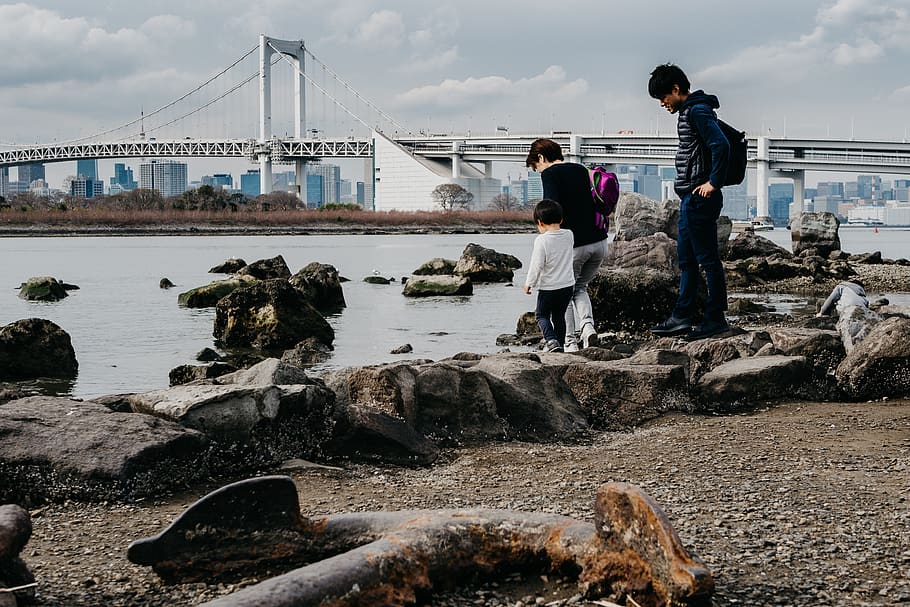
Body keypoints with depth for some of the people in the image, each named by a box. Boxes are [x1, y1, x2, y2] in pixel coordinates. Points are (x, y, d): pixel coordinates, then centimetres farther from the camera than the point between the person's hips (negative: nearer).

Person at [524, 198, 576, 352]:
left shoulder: (541, 240, -18)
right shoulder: (568, 235, -1)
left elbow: (537, 265, -18)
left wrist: (529, 283, -6)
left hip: (548, 287, -5)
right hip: (568, 285, 5)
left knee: (542, 315, 10)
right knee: (559, 316, 17)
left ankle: (551, 340, -9)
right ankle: (560, 344, 20)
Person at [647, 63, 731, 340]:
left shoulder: (697, 111, -14)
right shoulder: (689, 112, 17)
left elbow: (721, 145, -25)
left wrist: (714, 183, -21)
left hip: (700, 197, -11)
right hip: (691, 198, 11)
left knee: (707, 259, -4)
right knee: (686, 259, 13)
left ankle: (715, 319, 2)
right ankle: (682, 318, 18)